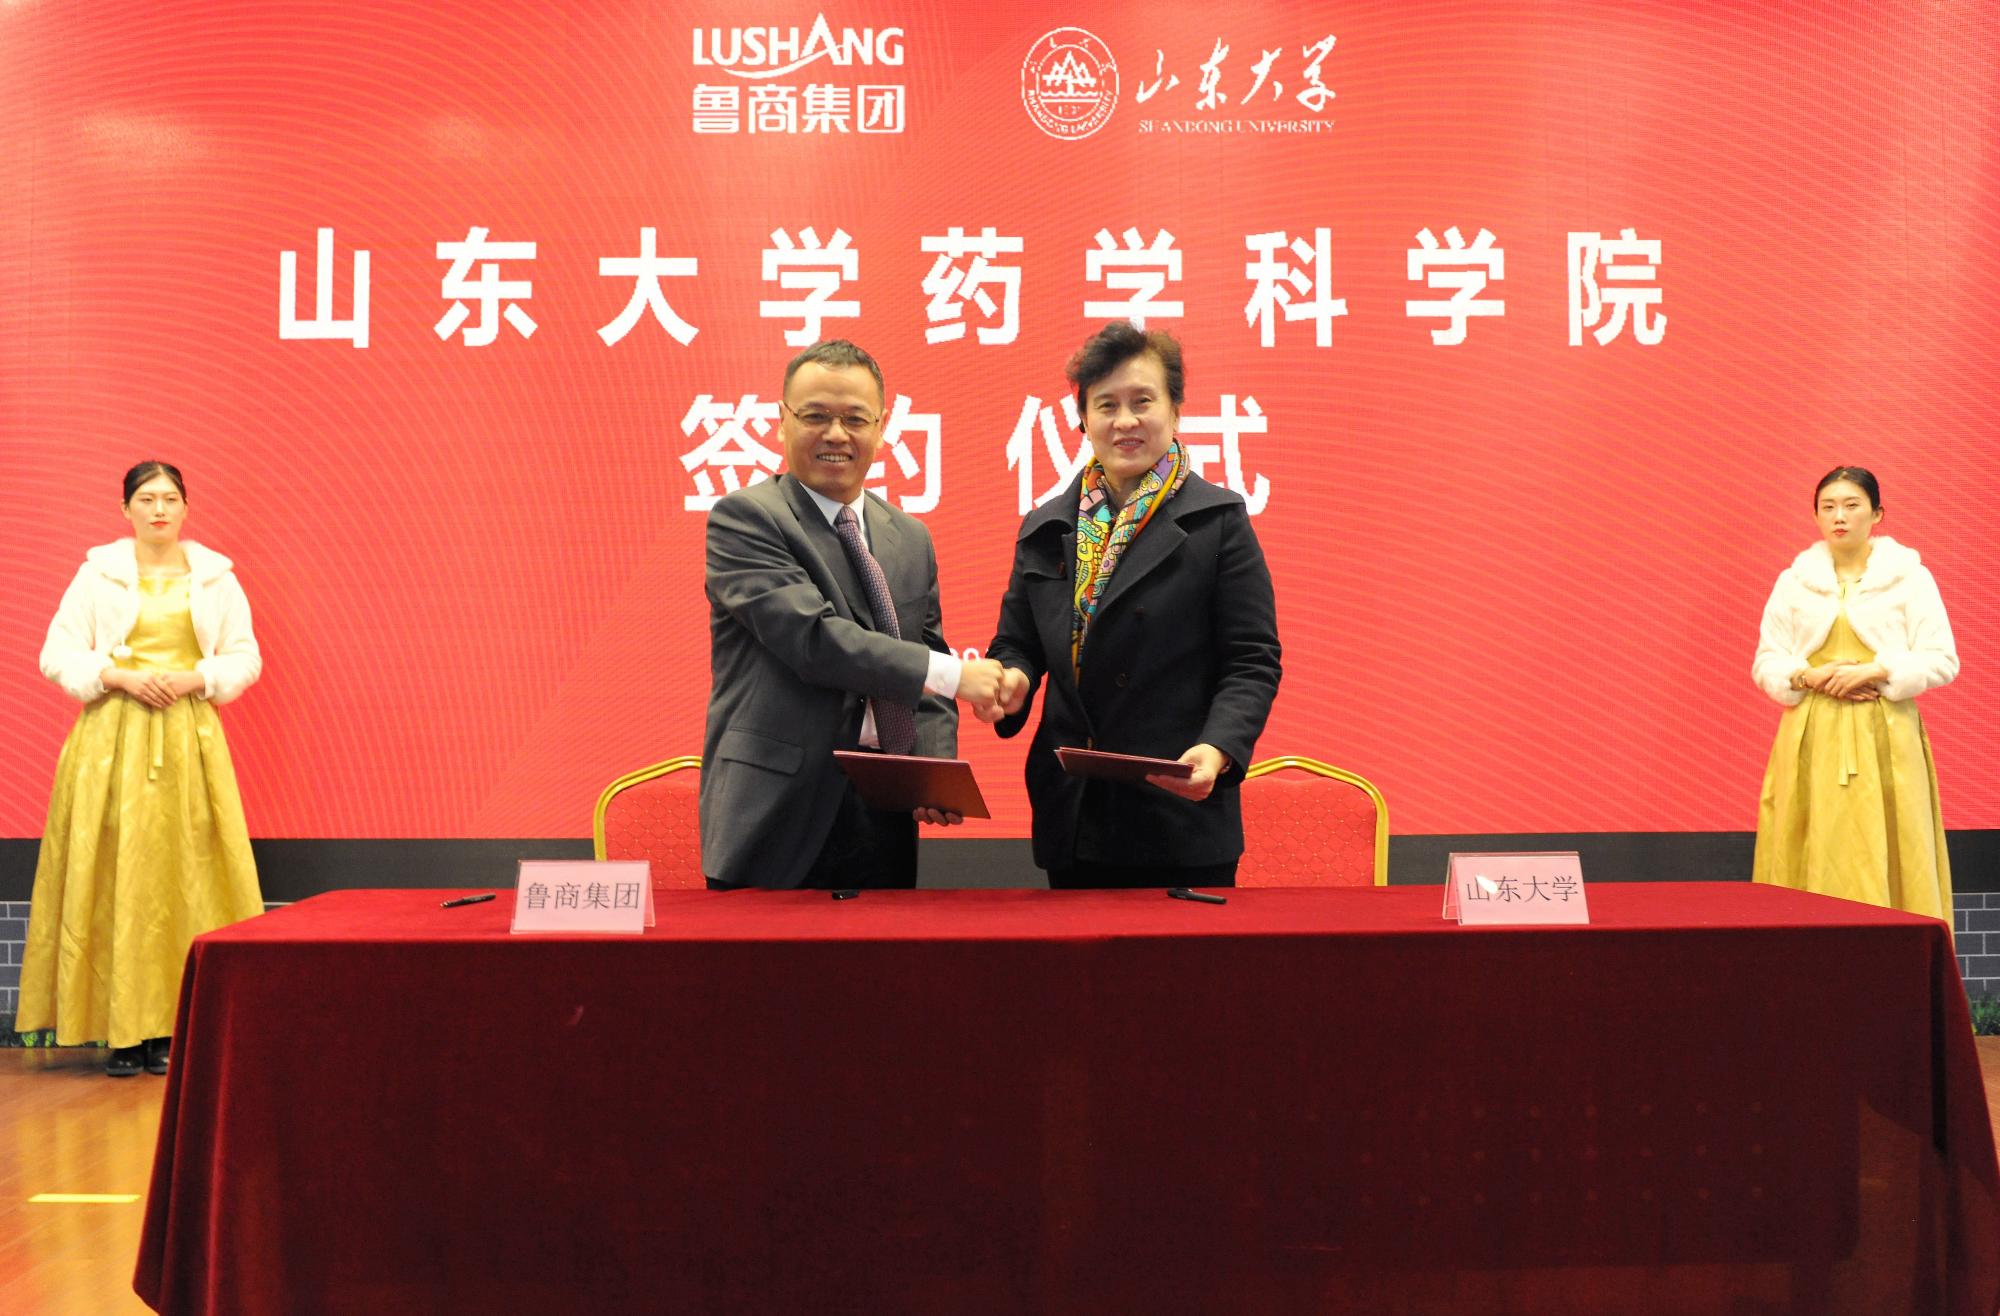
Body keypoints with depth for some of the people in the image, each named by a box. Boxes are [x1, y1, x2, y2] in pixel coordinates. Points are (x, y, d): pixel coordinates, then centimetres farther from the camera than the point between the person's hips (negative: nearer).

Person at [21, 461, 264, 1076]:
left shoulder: (215, 576, 10)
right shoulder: (97, 573, 7)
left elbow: (245, 657, 9)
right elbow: (58, 656, 4)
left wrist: (193, 679, -8)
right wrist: (122, 677, -11)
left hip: (188, 738, 1)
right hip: (112, 738, -1)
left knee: (184, 876, -3)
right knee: (113, 878, -4)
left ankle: (170, 1028, 2)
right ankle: (122, 1033, 1)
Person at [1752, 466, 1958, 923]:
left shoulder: (1910, 577, 5)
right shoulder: (1793, 581, 10)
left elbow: (1942, 661, 1)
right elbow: (1766, 664, 10)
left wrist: (1873, 671, -12)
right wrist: (1809, 677, -10)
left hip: (1884, 736, -1)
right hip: (1813, 738, 2)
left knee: (1884, 862, -5)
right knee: (1815, 862, -2)